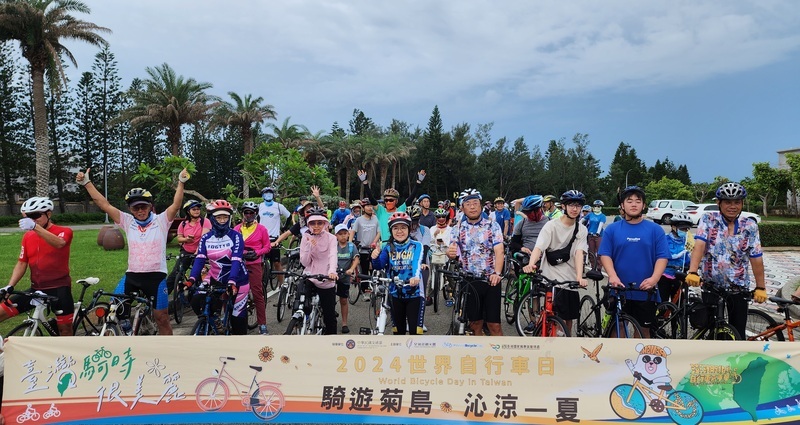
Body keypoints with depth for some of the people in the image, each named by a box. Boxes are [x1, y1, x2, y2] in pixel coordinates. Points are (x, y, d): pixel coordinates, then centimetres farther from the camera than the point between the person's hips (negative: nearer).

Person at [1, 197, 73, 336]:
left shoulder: (64, 231, -7)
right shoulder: (27, 236, 8)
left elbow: (59, 243, -31)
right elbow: (21, 264, 11)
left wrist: (35, 227, -45)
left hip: (59, 289, -5)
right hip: (36, 289, 5)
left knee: (65, 329, 2)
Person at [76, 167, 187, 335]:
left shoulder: (161, 221, -1)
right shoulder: (127, 222, 6)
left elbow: (176, 205, -15)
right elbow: (104, 204, 2)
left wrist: (181, 182, -27)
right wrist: (87, 182, -3)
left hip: (156, 276, -3)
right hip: (132, 276, 3)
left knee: (162, 318, 5)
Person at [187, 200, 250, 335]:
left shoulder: (236, 236, -15)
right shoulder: (206, 238, -4)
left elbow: (236, 261, -25)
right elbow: (199, 259, -13)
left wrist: (232, 282, -39)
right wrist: (192, 279, -30)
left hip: (237, 280, -3)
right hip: (215, 278, 3)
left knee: (238, 315, 2)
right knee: (196, 302, -17)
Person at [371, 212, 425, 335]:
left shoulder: (416, 246, -6)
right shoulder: (388, 248, 2)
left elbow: (417, 263, -23)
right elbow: (379, 266, -10)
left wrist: (416, 276, -45)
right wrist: (375, 258, -33)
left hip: (414, 294, -3)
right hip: (395, 294, 3)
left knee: (415, 331, -4)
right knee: (398, 330, 14)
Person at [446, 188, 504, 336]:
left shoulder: (493, 226, 1)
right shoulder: (457, 229, 6)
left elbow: (499, 251, -11)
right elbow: (453, 252, -5)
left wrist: (497, 273, -28)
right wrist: (450, 253, -31)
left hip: (491, 280, -2)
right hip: (469, 282, 2)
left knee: (494, 324, -1)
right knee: (475, 324, 9)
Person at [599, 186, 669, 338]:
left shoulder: (655, 229, 2)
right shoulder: (612, 229, 3)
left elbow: (662, 257, -3)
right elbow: (605, 255, -3)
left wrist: (654, 278, -19)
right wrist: (613, 276, -19)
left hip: (646, 291, 0)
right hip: (619, 290, 0)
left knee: (644, 329, 10)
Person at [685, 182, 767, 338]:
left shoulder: (750, 226, 0)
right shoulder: (708, 220, -6)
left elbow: (756, 259, 0)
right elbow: (699, 246, -19)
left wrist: (761, 287, -3)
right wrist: (693, 272, -32)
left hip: (739, 287, 1)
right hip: (711, 285, -1)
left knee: (738, 332, 4)